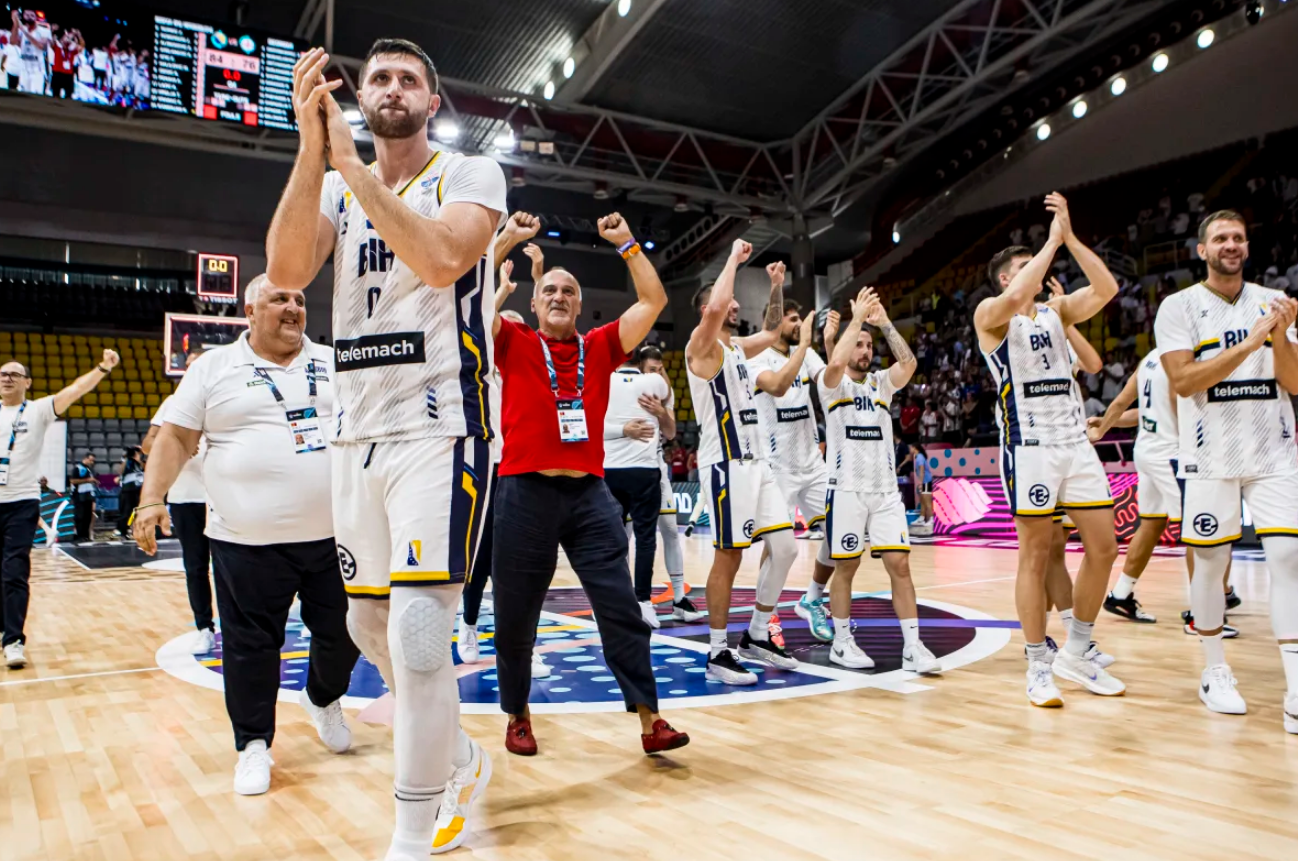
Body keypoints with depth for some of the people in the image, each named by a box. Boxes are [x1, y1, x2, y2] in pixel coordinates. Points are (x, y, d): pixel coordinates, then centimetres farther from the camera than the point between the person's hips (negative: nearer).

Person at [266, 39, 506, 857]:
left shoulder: (471, 173, 0)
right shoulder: (336, 187, 14)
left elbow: (440, 260, -21)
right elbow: (287, 270, -6)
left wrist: (351, 162, -16)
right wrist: (312, 149, -13)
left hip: (442, 424, -6)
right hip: (360, 429, 7)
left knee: (418, 633, -14)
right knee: (371, 623, 14)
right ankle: (461, 761, 35)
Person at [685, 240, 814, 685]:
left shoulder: (737, 348, 17)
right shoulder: (702, 345, -8)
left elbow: (771, 331, 35)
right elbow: (714, 308, -28)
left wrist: (776, 288, 24)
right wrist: (734, 258, -15)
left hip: (756, 462, 9)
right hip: (726, 465, -9)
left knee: (785, 547, 6)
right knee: (729, 558, -4)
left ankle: (757, 636, 19)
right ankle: (717, 653, 8)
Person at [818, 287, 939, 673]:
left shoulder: (881, 383, 12)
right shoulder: (833, 384, 0)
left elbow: (909, 362, -6)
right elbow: (835, 362, -23)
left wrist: (884, 322, -9)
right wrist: (856, 319, -14)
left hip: (886, 490, 4)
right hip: (847, 489, -4)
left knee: (899, 564, -1)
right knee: (845, 567, 4)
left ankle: (913, 647, 3)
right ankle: (842, 643, 18)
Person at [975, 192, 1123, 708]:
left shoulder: (1056, 310, 15)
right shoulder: (990, 313, -1)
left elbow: (1107, 289, 0)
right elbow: (1015, 299, -24)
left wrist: (1070, 237, -5)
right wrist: (1052, 240, -14)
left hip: (1075, 441, 6)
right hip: (1029, 445, -6)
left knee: (1104, 546, 5)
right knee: (1036, 555, -2)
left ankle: (1075, 656, 19)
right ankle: (1038, 666, 8)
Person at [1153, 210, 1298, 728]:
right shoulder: (1179, 307, -2)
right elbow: (1182, 381, -14)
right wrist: (1249, 342, -20)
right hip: (1210, 456, -2)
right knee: (1210, 562, 5)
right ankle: (1214, 671, 22)